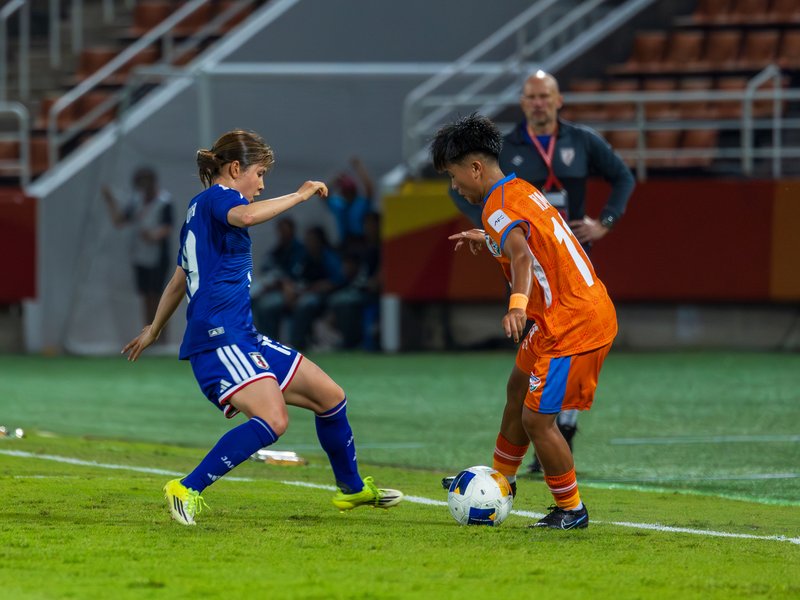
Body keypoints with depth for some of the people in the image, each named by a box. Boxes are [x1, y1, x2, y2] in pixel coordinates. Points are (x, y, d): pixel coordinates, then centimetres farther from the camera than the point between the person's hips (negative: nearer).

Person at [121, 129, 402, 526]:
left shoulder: (201, 209, 23)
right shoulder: (215, 197, -6)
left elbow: (179, 281, 34)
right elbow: (247, 216, -31)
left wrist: (153, 331, 44)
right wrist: (299, 195, -18)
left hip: (242, 338, 10)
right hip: (219, 339, -10)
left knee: (330, 396, 15)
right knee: (272, 420, -29)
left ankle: (352, 489, 33)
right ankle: (187, 490, -27)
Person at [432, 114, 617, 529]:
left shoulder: (498, 206, -18)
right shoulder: (520, 190, 11)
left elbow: (521, 252, -37)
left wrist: (518, 305, -52)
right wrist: (488, 239, 43)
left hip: (573, 324, -11)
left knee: (536, 419, -8)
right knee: (518, 387, 26)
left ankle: (571, 510, 7)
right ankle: (501, 481, 43)